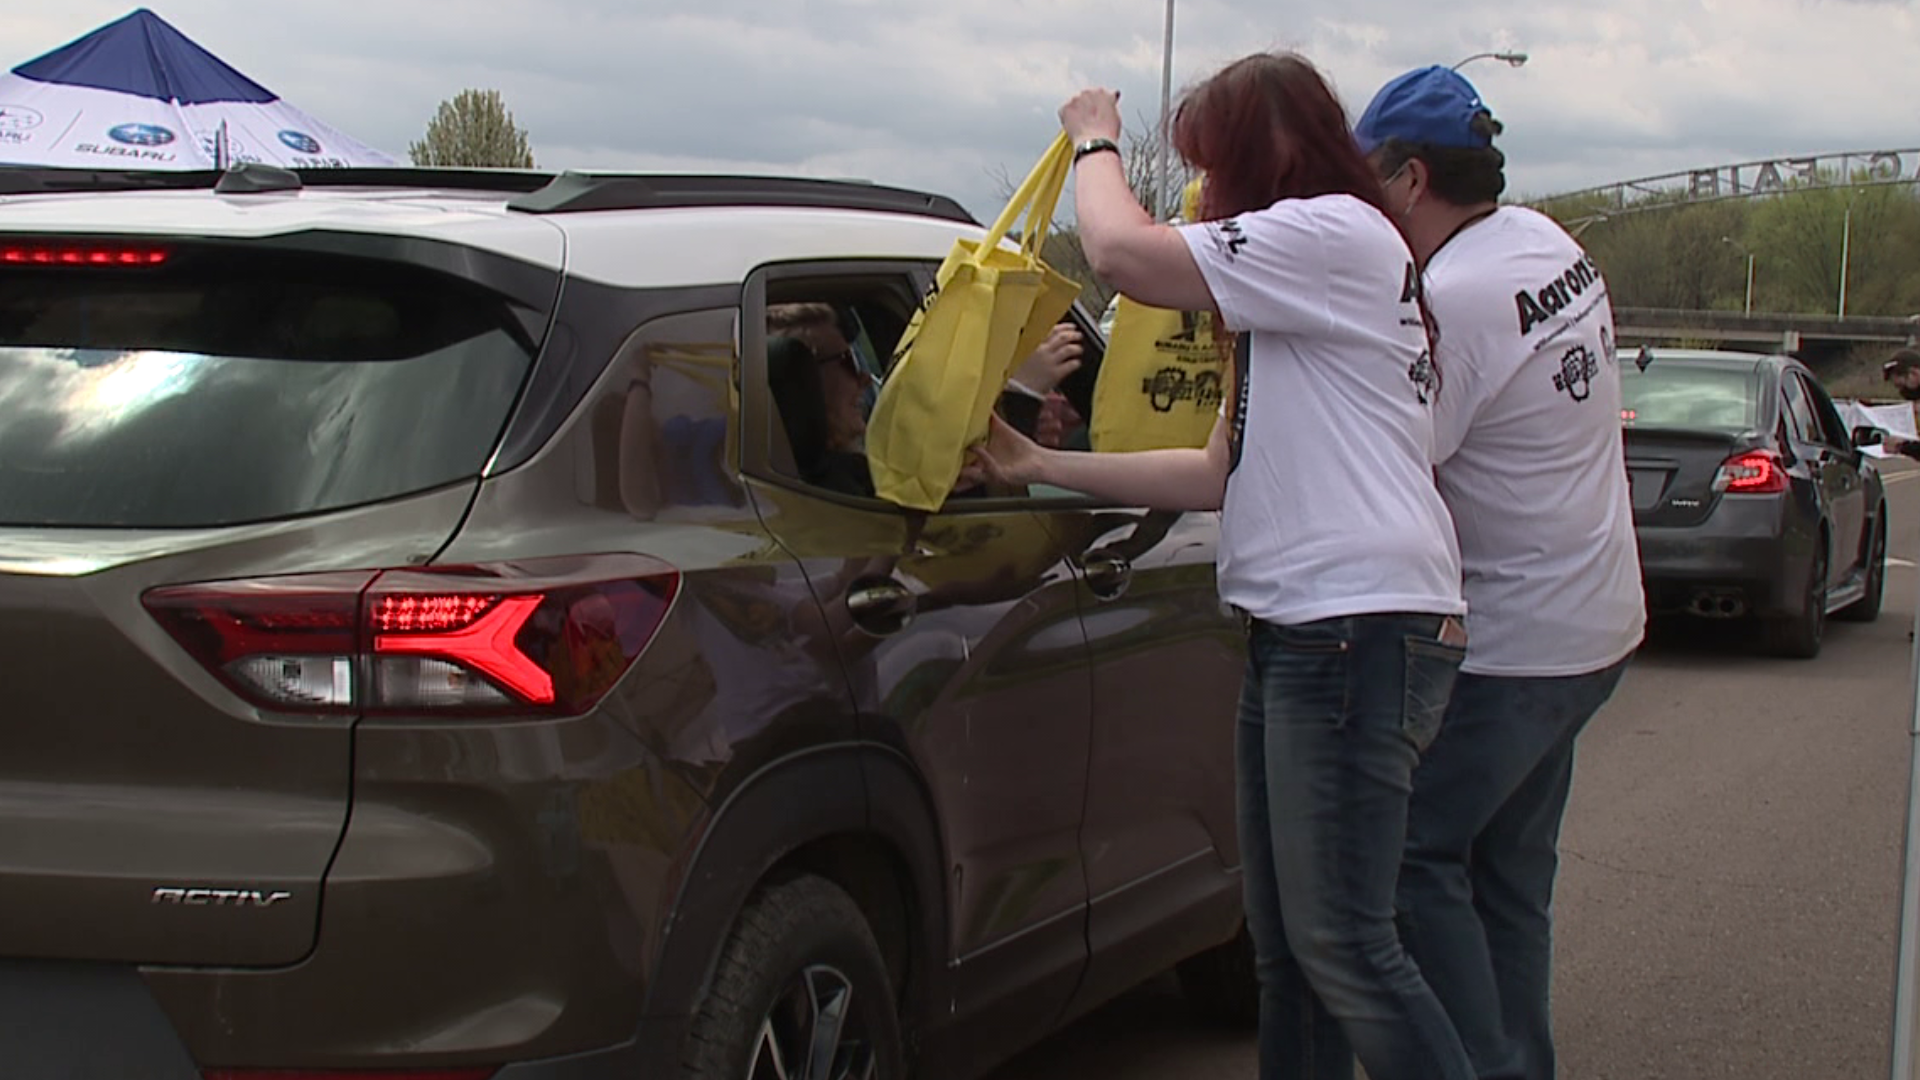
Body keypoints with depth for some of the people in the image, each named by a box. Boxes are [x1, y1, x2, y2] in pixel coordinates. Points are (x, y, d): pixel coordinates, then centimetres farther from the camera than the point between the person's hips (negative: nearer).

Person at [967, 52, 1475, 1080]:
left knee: (1343, 948, -11)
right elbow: (1220, 474, 22)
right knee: (1284, 948, 12)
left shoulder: (1337, 232, -8)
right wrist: (1042, 467, 19)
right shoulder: (1292, 292, 25)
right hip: (1292, 635, 11)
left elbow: (1122, 250, -16)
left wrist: (1096, 142, 4)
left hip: (1359, 633, -11)